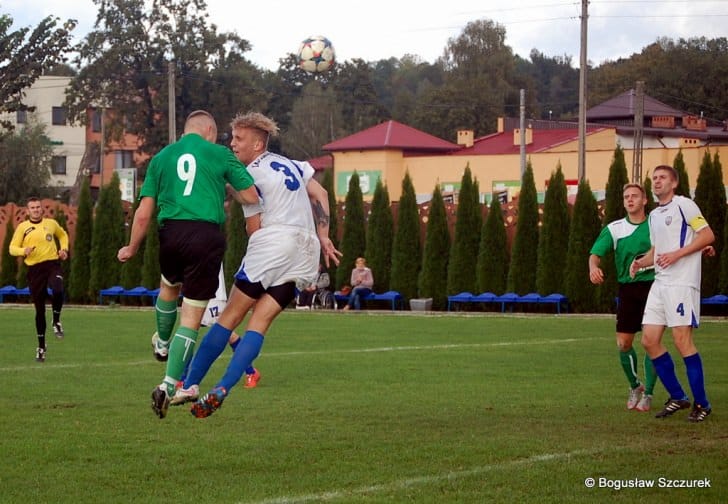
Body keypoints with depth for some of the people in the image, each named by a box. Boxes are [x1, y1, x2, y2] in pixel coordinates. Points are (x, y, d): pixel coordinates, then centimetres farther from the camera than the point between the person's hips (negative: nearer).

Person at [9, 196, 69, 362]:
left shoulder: (51, 223, 10)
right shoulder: (22, 227, 5)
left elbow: (63, 235, 29)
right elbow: (12, 248, 4)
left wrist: (64, 249, 11)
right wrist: (24, 251, -17)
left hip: (52, 264, 0)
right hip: (34, 269, 0)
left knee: (57, 290, -32)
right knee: (39, 309, 3)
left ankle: (56, 321, -4)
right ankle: (41, 346, 17)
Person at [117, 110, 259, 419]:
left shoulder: (161, 157, 13)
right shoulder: (220, 154, 6)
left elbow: (144, 211, 9)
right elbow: (252, 197, 2)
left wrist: (132, 248, 20)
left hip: (171, 232, 3)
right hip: (208, 235, -3)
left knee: (169, 286, 35)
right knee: (191, 317, 1)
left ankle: (163, 343, 56)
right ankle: (169, 386, -8)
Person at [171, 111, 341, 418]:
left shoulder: (251, 174, -2)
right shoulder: (291, 164, 22)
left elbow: (255, 228, -3)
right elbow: (320, 195, 23)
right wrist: (323, 237, 22)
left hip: (273, 243, -7)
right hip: (307, 249, 7)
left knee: (231, 316, 0)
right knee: (260, 321, 2)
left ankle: (189, 385, 3)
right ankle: (221, 390, -9)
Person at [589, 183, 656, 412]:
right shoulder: (614, 228, 4)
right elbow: (596, 252, -3)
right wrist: (594, 267, -26)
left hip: (653, 286, -2)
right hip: (627, 288, 2)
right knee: (623, 343, 0)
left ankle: (648, 394, 5)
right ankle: (635, 386, 24)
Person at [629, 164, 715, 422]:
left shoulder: (684, 205, -4)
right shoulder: (654, 215, 20)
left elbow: (708, 236, -10)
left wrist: (677, 254, -17)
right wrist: (641, 262, 8)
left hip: (682, 282, -8)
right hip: (659, 283, 8)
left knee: (682, 340, -11)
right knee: (649, 340, 2)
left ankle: (701, 403, -2)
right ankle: (677, 397, 13)